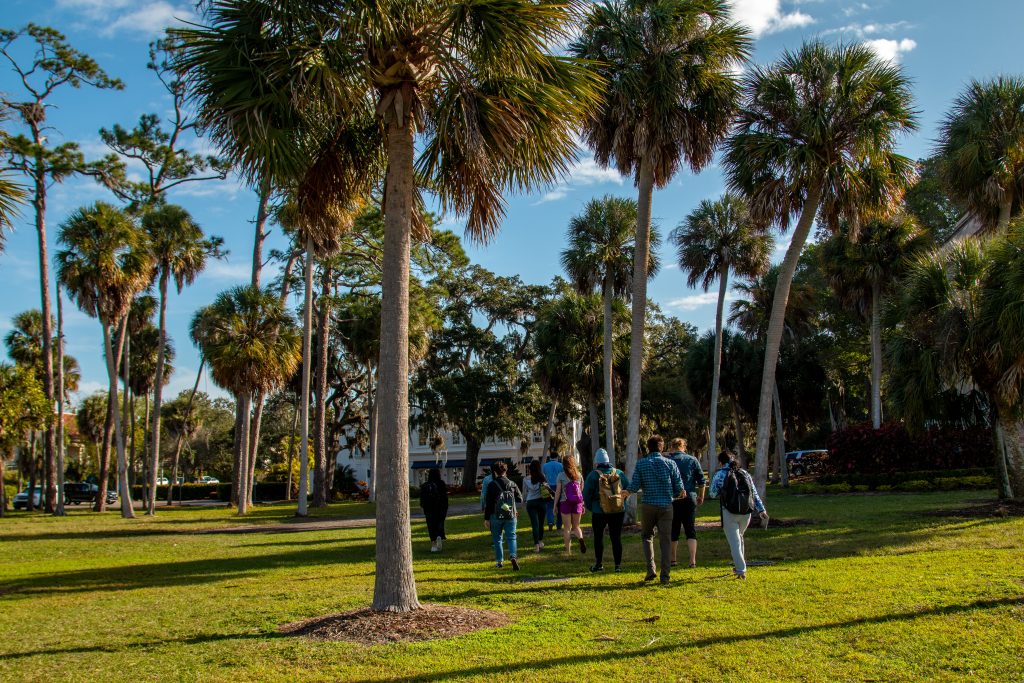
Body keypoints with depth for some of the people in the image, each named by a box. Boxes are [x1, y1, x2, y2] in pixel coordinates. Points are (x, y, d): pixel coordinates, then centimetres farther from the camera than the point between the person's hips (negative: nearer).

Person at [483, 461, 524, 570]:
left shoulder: (492, 485, -6)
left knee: (497, 538, 12)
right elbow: (520, 500, 3)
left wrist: (486, 518, -2)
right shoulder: (512, 484, 2)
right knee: (511, 537, 4)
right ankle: (513, 556, -20)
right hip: (511, 516, 2)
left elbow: (488, 503, -6)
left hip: (496, 516, -1)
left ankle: (499, 561, 14)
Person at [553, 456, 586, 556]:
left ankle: (568, 551, 4)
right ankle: (581, 538, -17)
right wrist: (583, 505, 13)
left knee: (567, 528, 6)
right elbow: (582, 491, 7)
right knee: (576, 527, 14)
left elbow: (558, 492, -5)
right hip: (577, 503, 3)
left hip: (565, 503, -3)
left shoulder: (561, 476, -5)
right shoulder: (579, 475, 4)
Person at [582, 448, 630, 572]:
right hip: (618, 511, 2)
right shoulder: (619, 473, 1)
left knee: (598, 537, 12)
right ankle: (618, 564, 5)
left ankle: (599, 563, 13)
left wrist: (590, 507, 8)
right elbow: (628, 489, 6)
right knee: (616, 538, 7)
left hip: (599, 512, -2)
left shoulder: (593, 475, -8)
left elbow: (586, 495, -6)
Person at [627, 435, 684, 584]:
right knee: (665, 540, 5)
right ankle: (665, 575, 3)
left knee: (647, 536, 18)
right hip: (666, 506, 0)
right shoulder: (670, 464, 0)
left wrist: (626, 491, 15)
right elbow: (679, 488, -1)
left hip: (648, 505, 0)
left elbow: (634, 487, -7)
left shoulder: (641, 464, -2)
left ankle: (651, 569, 4)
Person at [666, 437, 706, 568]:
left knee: (673, 531, 11)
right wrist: (701, 496, 15)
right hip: (689, 499, 1)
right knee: (691, 531, 5)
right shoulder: (693, 460, 2)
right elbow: (702, 480, 5)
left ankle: (672, 560, 19)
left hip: (672, 500, -1)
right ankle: (693, 561, -4)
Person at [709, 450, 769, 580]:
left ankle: (741, 570, -6)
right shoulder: (744, 473, 10)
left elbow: (713, 493, 1)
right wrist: (761, 510, 3)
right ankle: (739, 566, 30)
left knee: (734, 542, 1)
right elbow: (755, 493, 5)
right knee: (739, 537, 25)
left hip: (729, 513, -5)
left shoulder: (720, 474, -2)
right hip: (746, 512, 5)